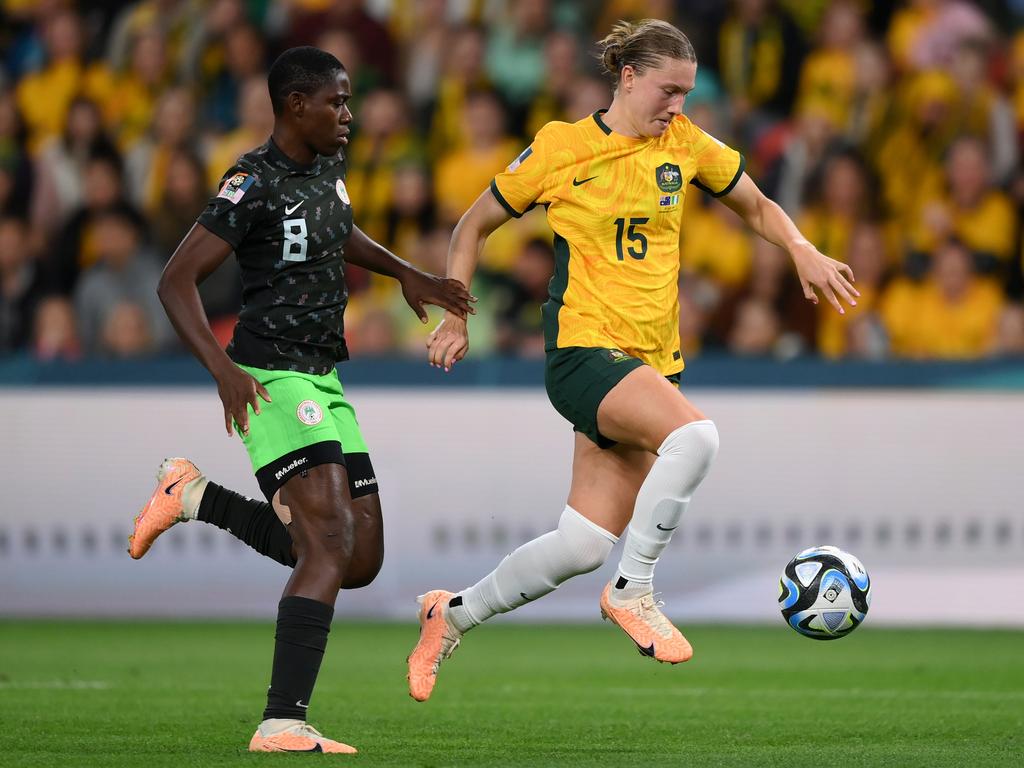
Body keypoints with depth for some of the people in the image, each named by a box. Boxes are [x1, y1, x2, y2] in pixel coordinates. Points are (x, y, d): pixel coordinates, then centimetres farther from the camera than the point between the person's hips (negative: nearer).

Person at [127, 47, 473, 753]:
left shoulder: (327, 166, 13)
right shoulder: (256, 183, -13)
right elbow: (177, 282, -18)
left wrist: (406, 274, 29)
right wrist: (224, 368, -30)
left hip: (324, 383, 9)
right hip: (273, 379, -9)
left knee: (361, 561, 8)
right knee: (332, 546, -22)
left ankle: (196, 498, 20)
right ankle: (283, 724, -26)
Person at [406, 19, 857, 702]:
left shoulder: (685, 144, 7)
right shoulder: (561, 148, -4)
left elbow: (757, 208, 22)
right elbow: (475, 227, 8)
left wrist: (802, 250, 3)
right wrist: (456, 317, 0)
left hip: (652, 359, 5)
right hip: (583, 346, -5)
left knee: (585, 544, 1)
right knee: (695, 434, -32)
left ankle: (454, 614, 22)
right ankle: (633, 591, -16)